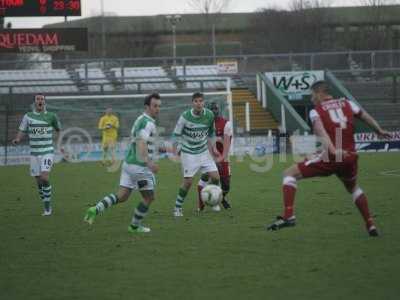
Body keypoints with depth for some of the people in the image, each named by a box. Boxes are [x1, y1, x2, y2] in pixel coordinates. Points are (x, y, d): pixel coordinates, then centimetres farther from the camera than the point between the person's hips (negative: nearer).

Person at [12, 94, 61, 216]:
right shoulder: (28, 117, 4)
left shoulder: (51, 116, 0)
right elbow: (22, 131, 4)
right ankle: (47, 207, 21)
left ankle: (47, 207, -8)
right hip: (34, 153, 3)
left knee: (44, 178, -19)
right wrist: (17, 139, -15)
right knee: (39, 181, 5)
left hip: (47, 152, -3)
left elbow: (58, 129, 14)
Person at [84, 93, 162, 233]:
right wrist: (149, 162, -44)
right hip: (140, 167, -9)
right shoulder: (148, 123, -16)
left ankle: (96, 209, -9)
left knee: (121, 196, 8)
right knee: (149, 198, 9)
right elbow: (141, 143, -32)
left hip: (129, 163, 9)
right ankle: (135, 226, 20)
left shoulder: (141, 119, 15)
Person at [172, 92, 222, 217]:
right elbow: (176, 134, -9)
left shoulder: (209, 115, -6)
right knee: (188, 181, -8)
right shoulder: (185, 117, -17)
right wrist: (175, 150, -17)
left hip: (203, 151, 4)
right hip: (188, 153, -4)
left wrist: (213, 148, 11)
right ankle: (178, 207, 10)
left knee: (215, 177, -4)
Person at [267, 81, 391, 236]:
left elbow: (321, 131, -18)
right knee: (353, 187, 34)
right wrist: (380, 131, 37)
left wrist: (332, 150, -32)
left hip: (330, 159, -5)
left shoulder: (315, 112, 0)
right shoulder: (347, 104, 11)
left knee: (289, 174, 5)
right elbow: (367, 118, 20)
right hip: (349, 158, 5)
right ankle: (371, 226, 28)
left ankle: (288, 216, -10)